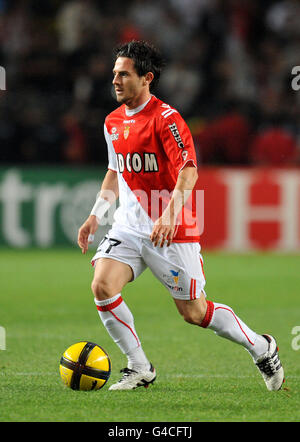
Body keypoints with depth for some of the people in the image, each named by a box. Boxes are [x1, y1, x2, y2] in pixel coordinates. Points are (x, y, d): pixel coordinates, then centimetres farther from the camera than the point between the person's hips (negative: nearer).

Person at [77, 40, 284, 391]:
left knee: (193, 312, -1)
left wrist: (169, 216, -37)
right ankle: (139, 369, -1)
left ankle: (261, 347, 23)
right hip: (129, 225, 6)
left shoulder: (166, 118, -14)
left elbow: (188, 171, -23)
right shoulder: (113, 122, 10)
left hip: (172, 231, -6)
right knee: (102, 287, -16)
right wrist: (95, 215, 15)